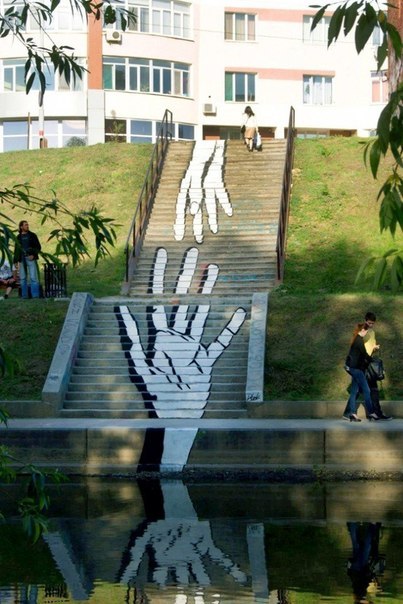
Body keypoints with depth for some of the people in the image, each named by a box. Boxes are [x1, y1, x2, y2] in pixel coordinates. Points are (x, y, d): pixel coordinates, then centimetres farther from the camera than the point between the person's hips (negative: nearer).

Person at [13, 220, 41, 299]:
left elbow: (38, 247, 3)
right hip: (22, 259, 3)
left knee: (33, 277, -9)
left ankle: (35, 295, -10)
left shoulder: (32, 235, 5)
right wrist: (15, 261, 9)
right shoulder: (18, 237, 11)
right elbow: (16, 249, 15)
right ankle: (24, 295, 10)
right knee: (22, 278, 4)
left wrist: (33, 255, -12)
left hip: (30, 258, -3)